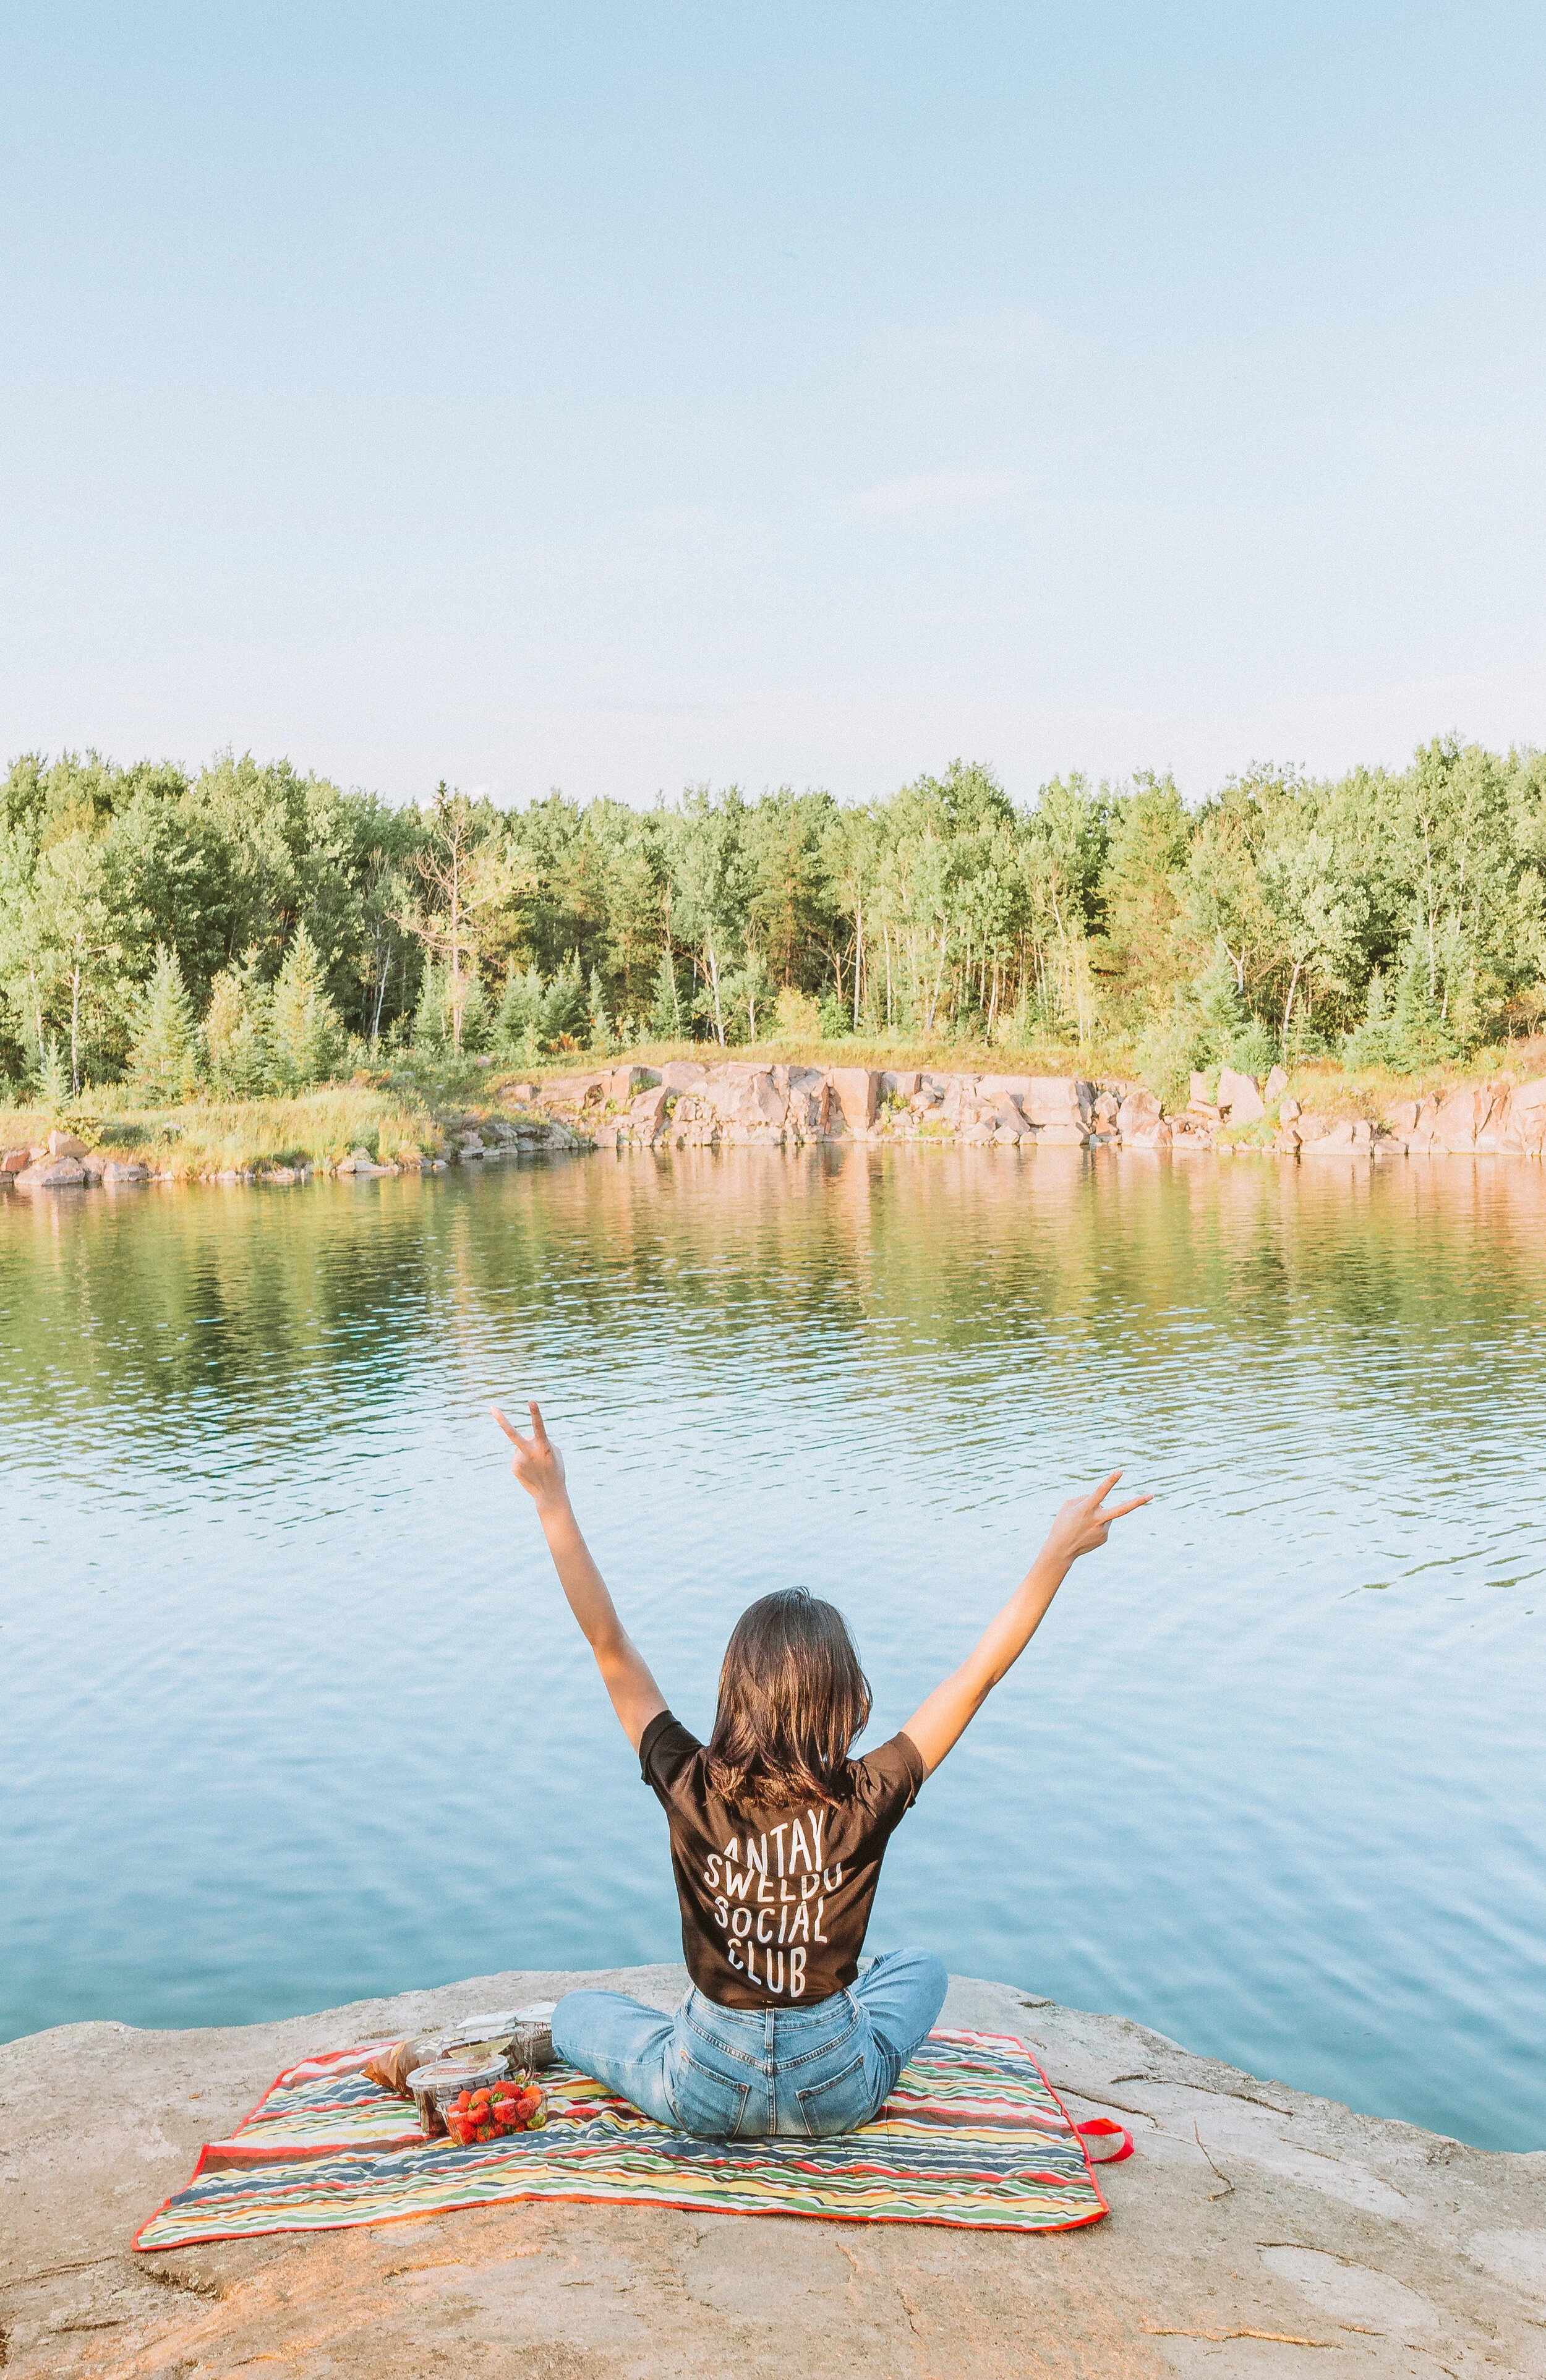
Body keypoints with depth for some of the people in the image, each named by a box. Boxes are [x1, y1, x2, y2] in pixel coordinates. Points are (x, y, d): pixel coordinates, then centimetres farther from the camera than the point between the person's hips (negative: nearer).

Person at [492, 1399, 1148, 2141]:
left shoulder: (692, 1790, -22)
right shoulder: (865, 1801, -22)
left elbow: (611, 1647, -20)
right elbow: (980, 1673, -18)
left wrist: (555, 1507, -23)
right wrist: (1059, 1552, -16)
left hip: (706, 2098, -1)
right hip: (836, 2095, 1)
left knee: (576, 2011, 27)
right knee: (921, 1969, 32)